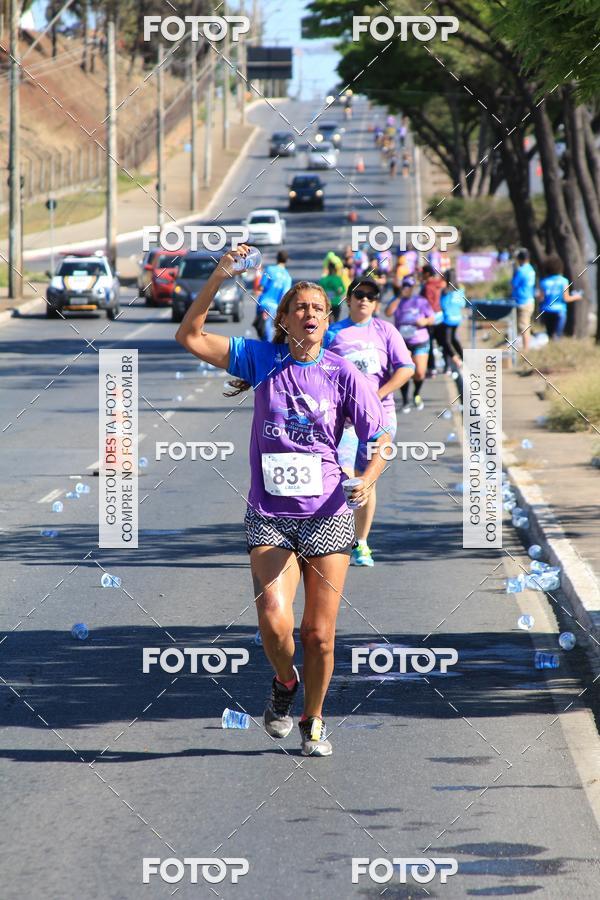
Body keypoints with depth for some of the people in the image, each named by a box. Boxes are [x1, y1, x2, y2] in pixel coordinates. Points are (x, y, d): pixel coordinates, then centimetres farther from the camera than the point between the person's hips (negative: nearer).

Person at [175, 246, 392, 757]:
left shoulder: (343, 374, 0)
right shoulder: (262, 360, 1)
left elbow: (380, 436, 3)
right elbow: (190, 336, -5)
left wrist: (368, 479, -17)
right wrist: (219, 278, -16)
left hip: (327, 517, 0)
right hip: (269, 518, 0)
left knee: (319, 635, 2)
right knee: (275, 623, -18)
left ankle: (313, 721, 25)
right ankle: (284, 683, 15)